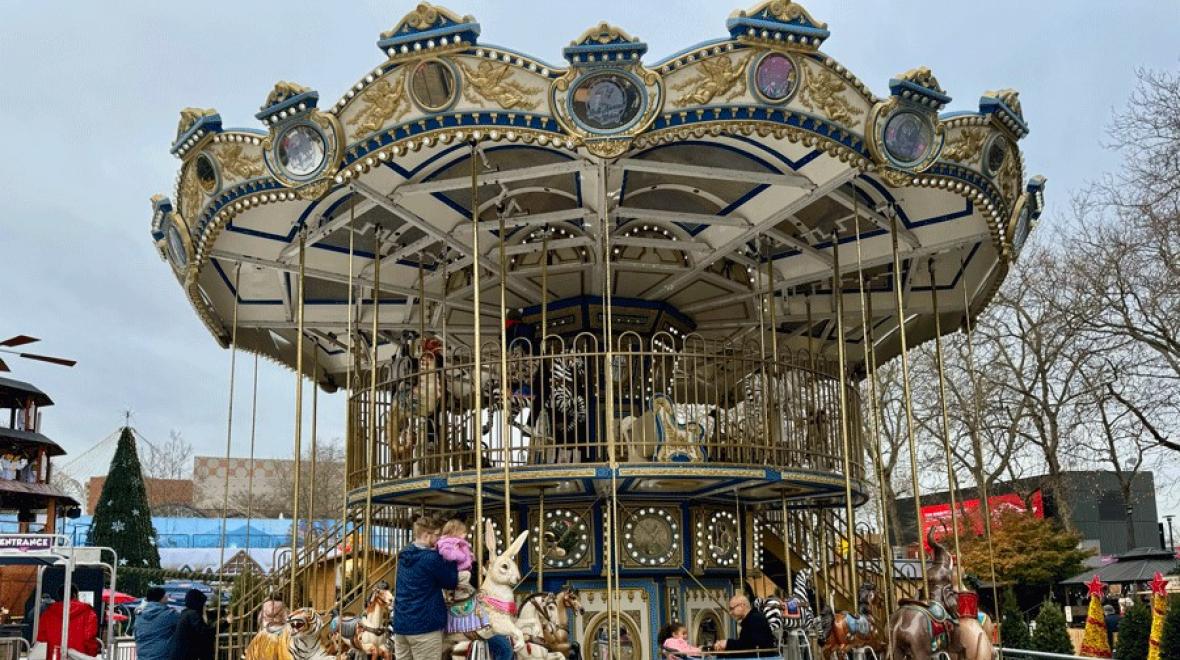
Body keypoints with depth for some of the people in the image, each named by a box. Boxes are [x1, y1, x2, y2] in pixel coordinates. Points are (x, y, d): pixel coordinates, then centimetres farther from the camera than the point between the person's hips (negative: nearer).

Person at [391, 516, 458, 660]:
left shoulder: (404, 555, 9)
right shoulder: (431, 557, -16)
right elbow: (451, 583, -5)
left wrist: (440, 553, 12)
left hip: (400, 624, 8)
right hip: (425, 626, -8)